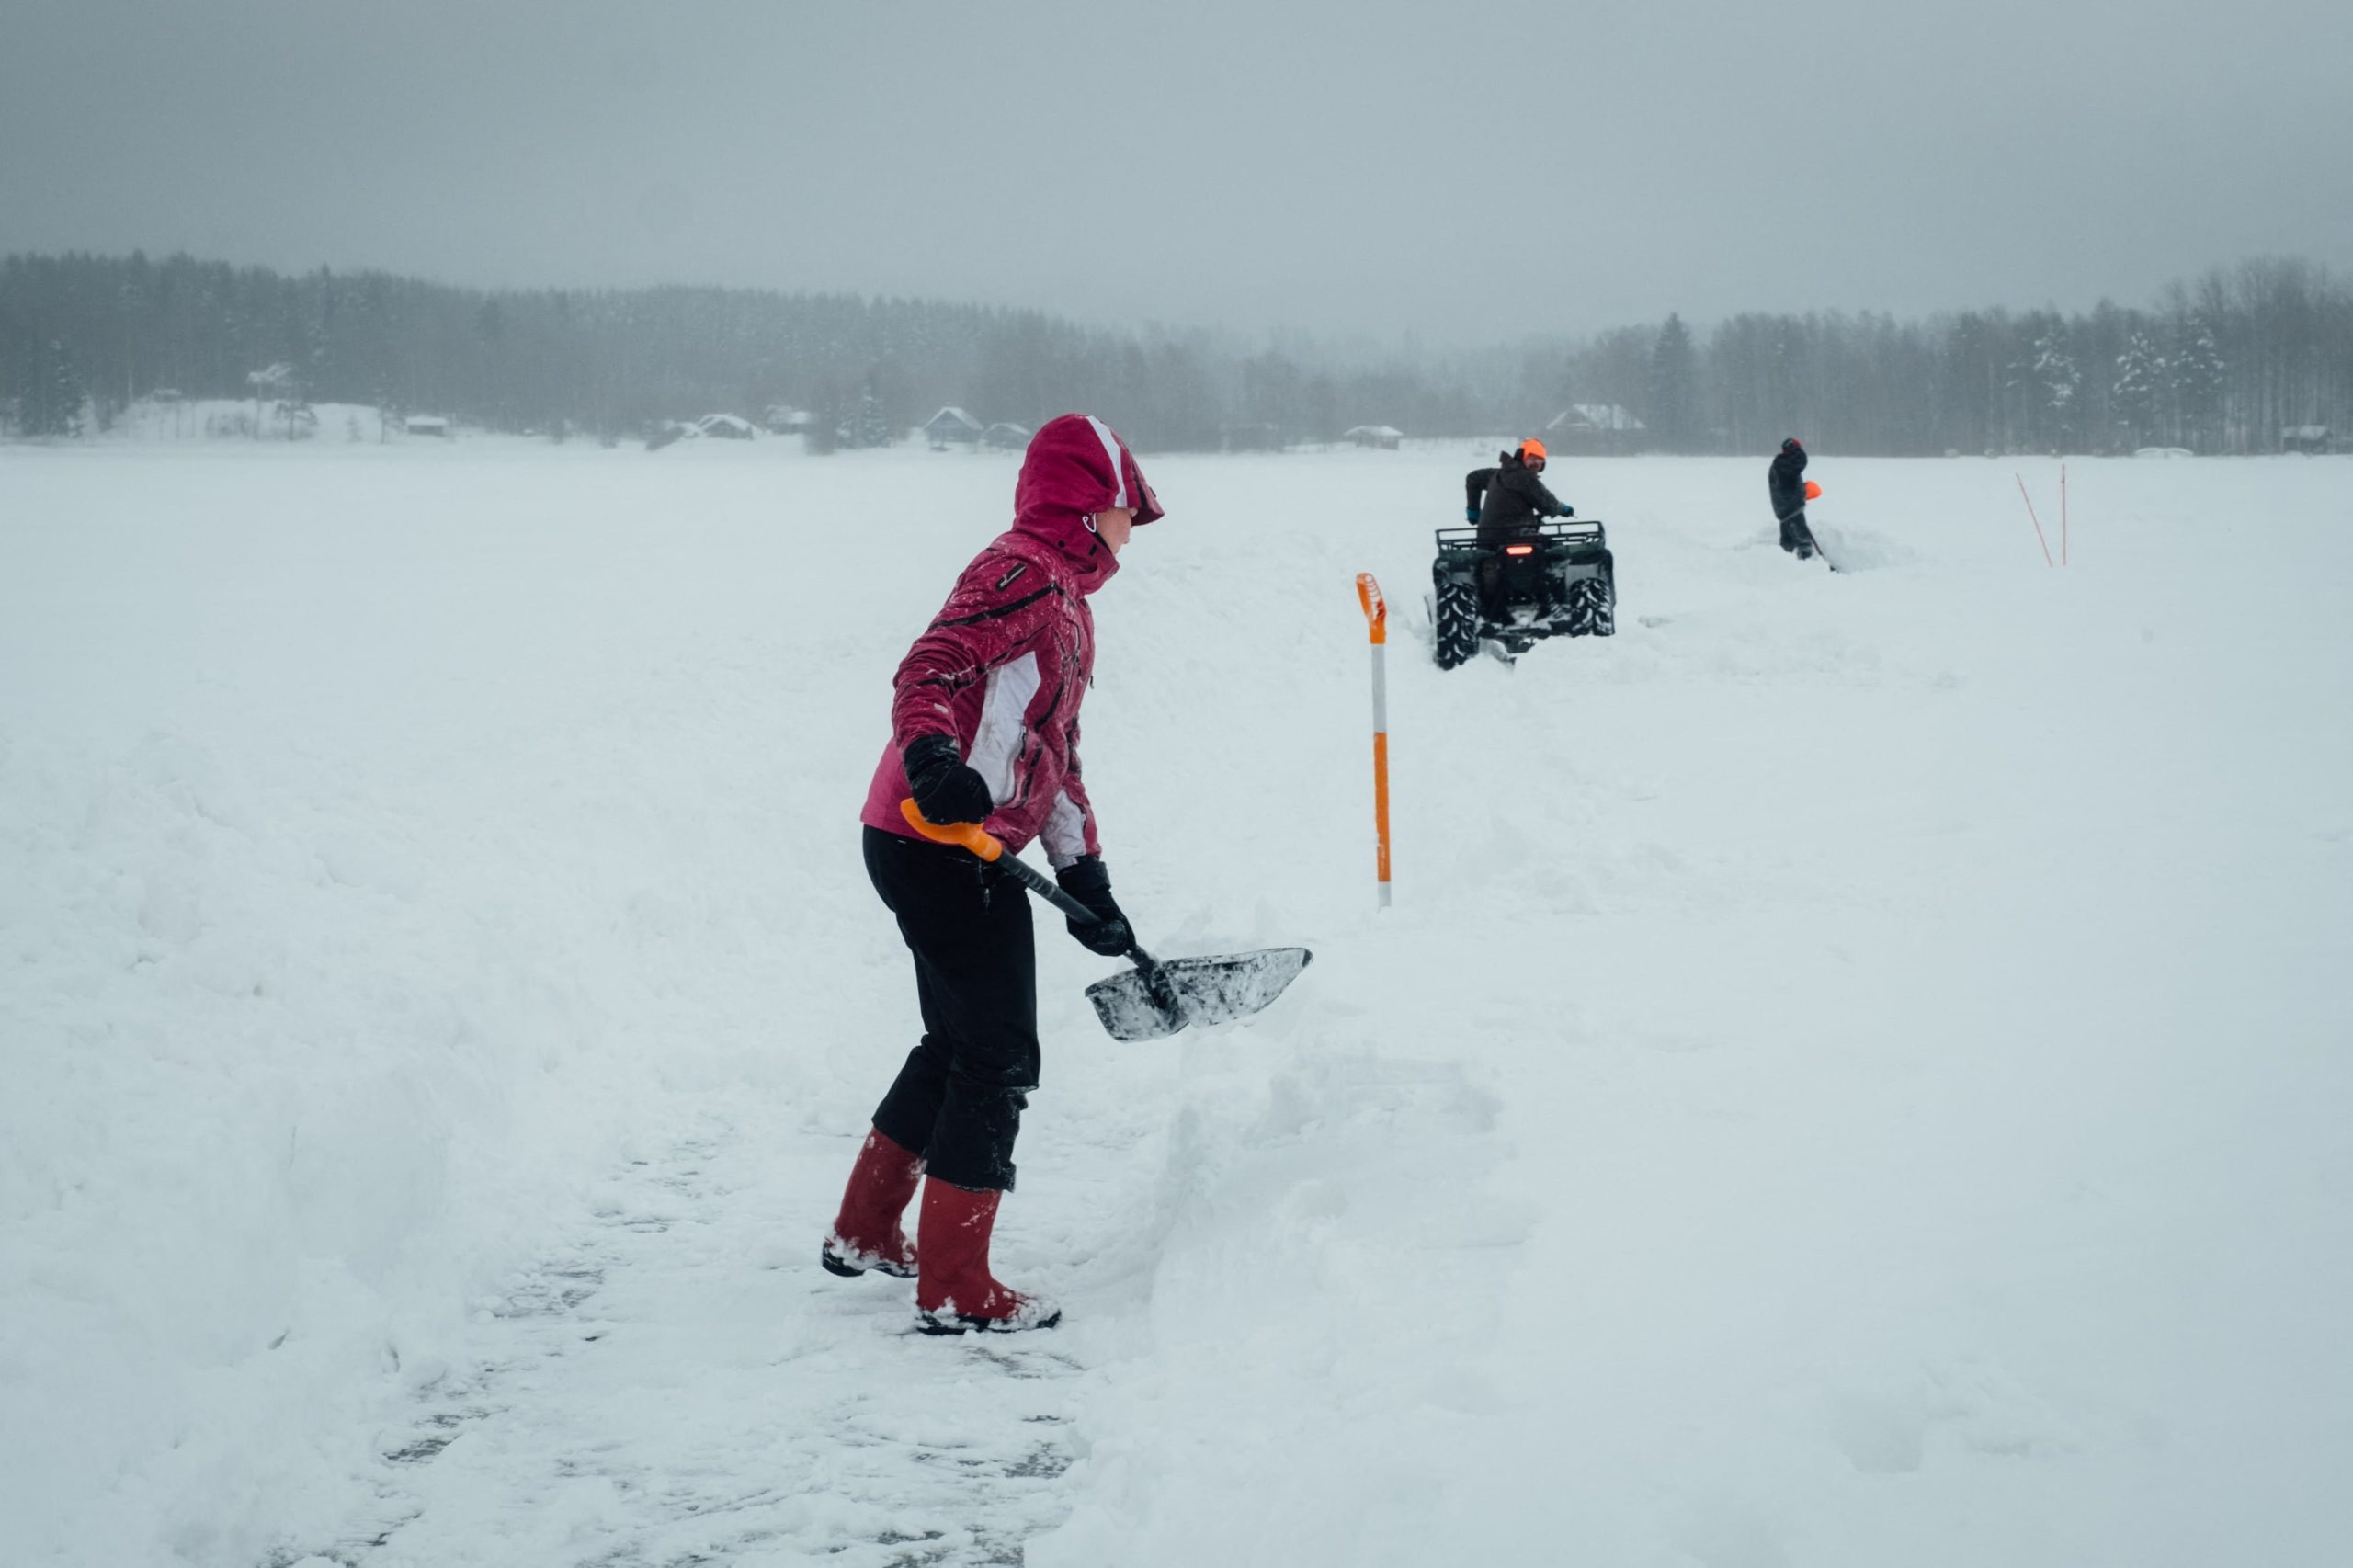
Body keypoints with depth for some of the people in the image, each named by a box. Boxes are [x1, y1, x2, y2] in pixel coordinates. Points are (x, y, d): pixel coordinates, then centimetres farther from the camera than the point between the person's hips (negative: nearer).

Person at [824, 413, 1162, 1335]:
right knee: (998, 1059, -6)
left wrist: (1086, 877, 21)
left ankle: (865, 1235, 36)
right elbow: (928, 671, -26)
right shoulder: (1024, 571, -12)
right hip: (944, 843, -11)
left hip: (954, 852, 11)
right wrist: (934, 759, -44)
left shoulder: (1065, 599, 21)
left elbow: (1055, 755, 24)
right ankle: (955, 1289, 1)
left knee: (958, 1044, 22)